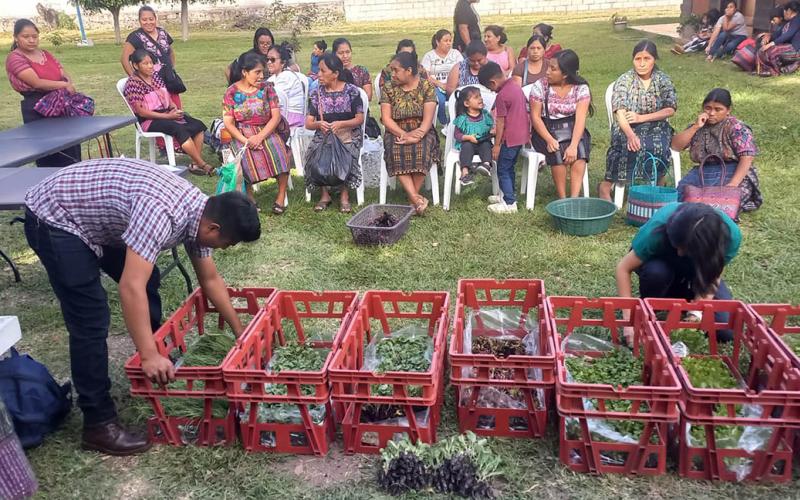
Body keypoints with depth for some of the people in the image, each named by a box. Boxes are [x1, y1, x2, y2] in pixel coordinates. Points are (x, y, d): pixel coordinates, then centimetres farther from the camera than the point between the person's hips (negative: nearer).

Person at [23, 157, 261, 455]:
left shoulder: (199, 211, -5)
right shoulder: (161, 212, -34)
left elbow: (210, 280, 7)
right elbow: (131, 287, -38)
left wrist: (240, 334, 12)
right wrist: (149, 357, -35)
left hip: (93, 215, 9)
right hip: (53, 218, -9)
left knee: (149, 280, 15)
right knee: (92, 321, -12)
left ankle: (160, 369, 33)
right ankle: (98, 424, -1)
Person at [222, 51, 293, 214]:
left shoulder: (267, 87, 3)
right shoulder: (231, 92, -1)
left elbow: (276, 116, -5)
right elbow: (228, 123, -5)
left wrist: (260, 137, -19)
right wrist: (245, 140, -21)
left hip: (267, 131, 1)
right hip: (243, 134, -1)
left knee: (280, 151, -29)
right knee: (248, 154, -32)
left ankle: (281, 195, -19)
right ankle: (249, 195, -13)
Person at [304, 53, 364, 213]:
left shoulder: (351, 91, -2)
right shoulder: (316, 93, 5)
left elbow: (360, 119, -4)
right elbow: (308, 123, 2)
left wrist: (341, 124, -21)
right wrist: (319, 124, -22)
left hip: (348, 135, -2)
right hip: (324, 135, 2)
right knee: (314, 153, -28)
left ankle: (344, 194, -13)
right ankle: (325, 194, -9)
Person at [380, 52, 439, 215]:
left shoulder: (427, 87, 0)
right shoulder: (389, 89, 6)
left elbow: (428, 119, -9)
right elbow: (386, 119, -3)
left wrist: (417, 136, -26)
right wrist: (404, 134, -18)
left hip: (421, 131, -1)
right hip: (396, 132, 2)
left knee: (421, 150, -35)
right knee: (395, 151, -32)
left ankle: (412, 198, -25)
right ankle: (416, 197, -34)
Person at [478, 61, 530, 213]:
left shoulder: (502, 96, -19)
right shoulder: (516, 86, 8)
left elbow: (500, 122, -17)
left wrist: (497, 145, -10)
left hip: (510, 138, -9)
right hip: (522, 134, 9)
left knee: (503, 169, 0)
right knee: (509, 167, 21)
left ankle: (510, 203, 2)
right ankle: (508, 195, 32)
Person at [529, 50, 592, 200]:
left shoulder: (581, 88, -5)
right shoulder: (540, 86, -4)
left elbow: (580, 118, -14)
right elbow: (535, 117, -7)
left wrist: (573, 145, -28)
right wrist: (549, 139, -22)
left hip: (572, 129, 1)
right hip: (546, 130, -1)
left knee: (580, 150, -30)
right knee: (557, 151, -31)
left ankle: (574, 198, -30)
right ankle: (562, 199, -21)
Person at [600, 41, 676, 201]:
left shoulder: (663, 80, 6)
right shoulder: (624, 80, -1)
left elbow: (670, 109, -1)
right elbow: (620, 112, -15)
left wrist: (642, 117, -16)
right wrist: (630, 134, -34)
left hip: (656, 128, 2)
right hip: (627, 128, -2)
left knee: (658, 146, -31)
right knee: (629, 145, -34)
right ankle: (606, 186, -27)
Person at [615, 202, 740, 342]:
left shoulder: (730, 234, -33)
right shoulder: (659, 228, -38)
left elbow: (712, 278, -22)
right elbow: (623, 268, -32)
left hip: (698, 271, 2)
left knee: (727, 331, -15)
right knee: (656, 272, -39)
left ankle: (678, 296, 10)